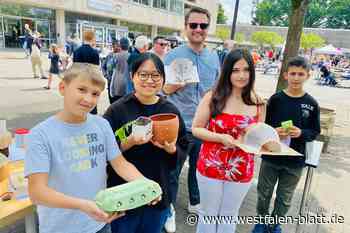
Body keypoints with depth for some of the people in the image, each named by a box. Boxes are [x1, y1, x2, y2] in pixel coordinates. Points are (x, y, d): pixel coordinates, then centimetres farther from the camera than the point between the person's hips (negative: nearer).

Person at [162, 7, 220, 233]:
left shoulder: (214, 57, 4)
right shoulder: (173, 55, -8)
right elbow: (166, 89, -8)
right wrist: (182, 79, -26)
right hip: (180, 126, -4)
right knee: (173, 171, 10)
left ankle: (195, 202, 44)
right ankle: (168, 210, 32)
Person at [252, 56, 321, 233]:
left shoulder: (311, 104, -5)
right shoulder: (276, 99, -6)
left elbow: (315, 132, 2)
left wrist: (301, 133, -17)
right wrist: (273, 131, -19)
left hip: (295, 161, 1)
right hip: (270, 156, 0)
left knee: (285, 198, 17)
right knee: (264, 193, 15)